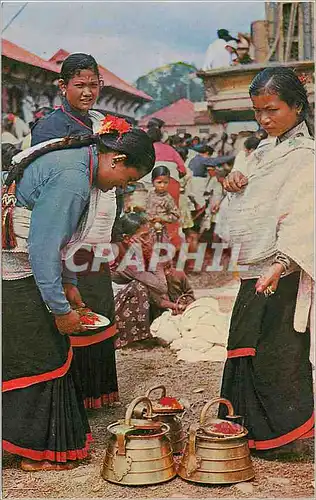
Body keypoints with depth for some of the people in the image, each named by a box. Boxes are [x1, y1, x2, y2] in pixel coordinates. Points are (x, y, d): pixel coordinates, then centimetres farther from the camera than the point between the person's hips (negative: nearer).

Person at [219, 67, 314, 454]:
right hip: (254, 270, 9)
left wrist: (281, 263, -36)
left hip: (281, 276, -9)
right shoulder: (264, 151, 15)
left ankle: (280, 433, 15)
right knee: (247, 347, 15)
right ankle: (250, 430, 30)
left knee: (272, 353, -3)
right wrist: (235, 184, 4)